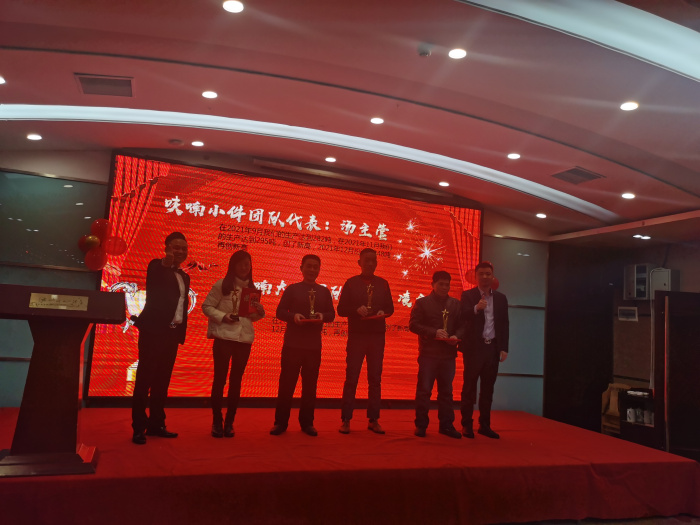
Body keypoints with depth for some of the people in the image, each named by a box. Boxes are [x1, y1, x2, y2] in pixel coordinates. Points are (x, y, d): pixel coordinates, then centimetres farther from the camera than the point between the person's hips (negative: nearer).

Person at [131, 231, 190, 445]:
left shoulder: (184, 277, 17)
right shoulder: (157, 266, -2)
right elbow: (153, 293, -20)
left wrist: (182, 332, 9)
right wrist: (165, 265, -29)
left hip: (172, 333, 7)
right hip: (154, 330, -6)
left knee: (162, 380, 10)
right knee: (145, 379, -2)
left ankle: (156, 424, 17)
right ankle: (139, 428, 2)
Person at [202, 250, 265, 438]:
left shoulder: (251, 289, 10)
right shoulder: (222, 285, -4)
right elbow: (206, 306, -3)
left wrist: (260, 312, -7)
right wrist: (223, 317, -17)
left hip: (245, 339, 4)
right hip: (224, 337, -4)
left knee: (236, 380, 9)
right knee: (220, 379, 1)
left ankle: (229, 422, 18)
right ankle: (217, 421, 13)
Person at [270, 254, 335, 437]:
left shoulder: (324, 292, 13)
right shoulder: (292, 289, 5)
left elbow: (331, 314, 11)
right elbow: (280, 311, 0)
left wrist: (323, 316, -11)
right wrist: (293, 316, -18)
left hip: (314, 345, 2)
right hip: (292, 344, -2)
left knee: (310, 384, 6)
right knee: (286, 382, 1)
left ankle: (307, 423, 17)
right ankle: (280, 422, 11)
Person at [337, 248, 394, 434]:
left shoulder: (383, 284, 11)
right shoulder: (351, 283, 3)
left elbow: (390, 307, 13)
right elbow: (341, 309, -1)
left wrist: (383, 312, -9)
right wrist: (357, 310, -18)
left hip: (377, 336, 3)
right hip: (356, 335, -3)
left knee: (375, 379, 6)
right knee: (351, 378, -2)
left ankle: (373, 420, 14)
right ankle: (346, 420, 6)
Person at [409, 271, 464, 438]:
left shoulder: (456, 304, 12)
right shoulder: (422, 302, 3)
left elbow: (462, 325, 11)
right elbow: (413, 324, -6)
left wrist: (456, 336, -11)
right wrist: (434, 332, -16)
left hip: (448, 354, 3)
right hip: (428, 353, -3)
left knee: (446, 390, 10)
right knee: (424, 389, 0)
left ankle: (446, 424, 19)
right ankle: (421, 425, 9)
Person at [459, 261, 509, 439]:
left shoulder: (500, 298, 12)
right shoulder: (468, 296, 1)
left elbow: (504, 324, 11)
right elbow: (463, 317, -14)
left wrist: (504, 348, 4)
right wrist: (476, 308, -32)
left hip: (493, 348, 4)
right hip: (474, 347, -4)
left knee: (488, 387, 9)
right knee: (470, 386, 1)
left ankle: (484, 425, 18)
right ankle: (467, 425, 8)